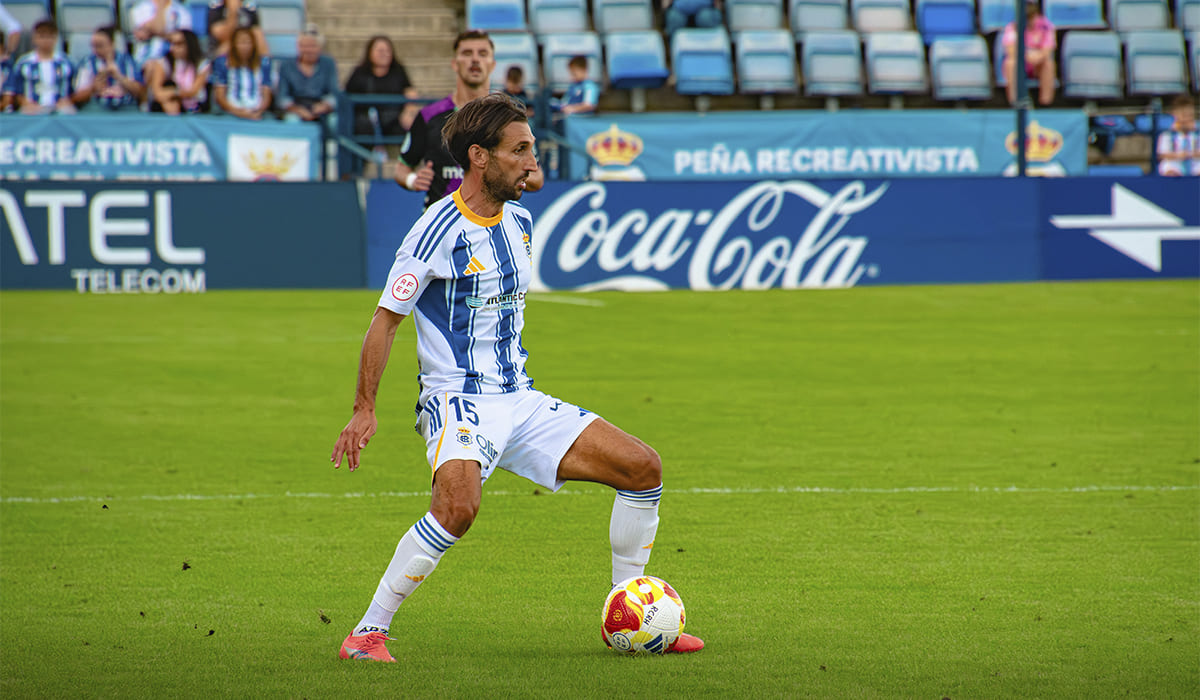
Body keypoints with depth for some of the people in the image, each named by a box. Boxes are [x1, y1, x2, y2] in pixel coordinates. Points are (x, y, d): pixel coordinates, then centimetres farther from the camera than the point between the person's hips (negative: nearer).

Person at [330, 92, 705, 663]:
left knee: (643, 467, 0)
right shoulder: (440, 229, -12)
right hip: (459, 401, -8)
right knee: (458, 507, -35)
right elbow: (386, 318, -10)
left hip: (520, 401, 8)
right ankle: (368, 632, -22)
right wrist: (364, 410, -15)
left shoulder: (519, 221, 11)